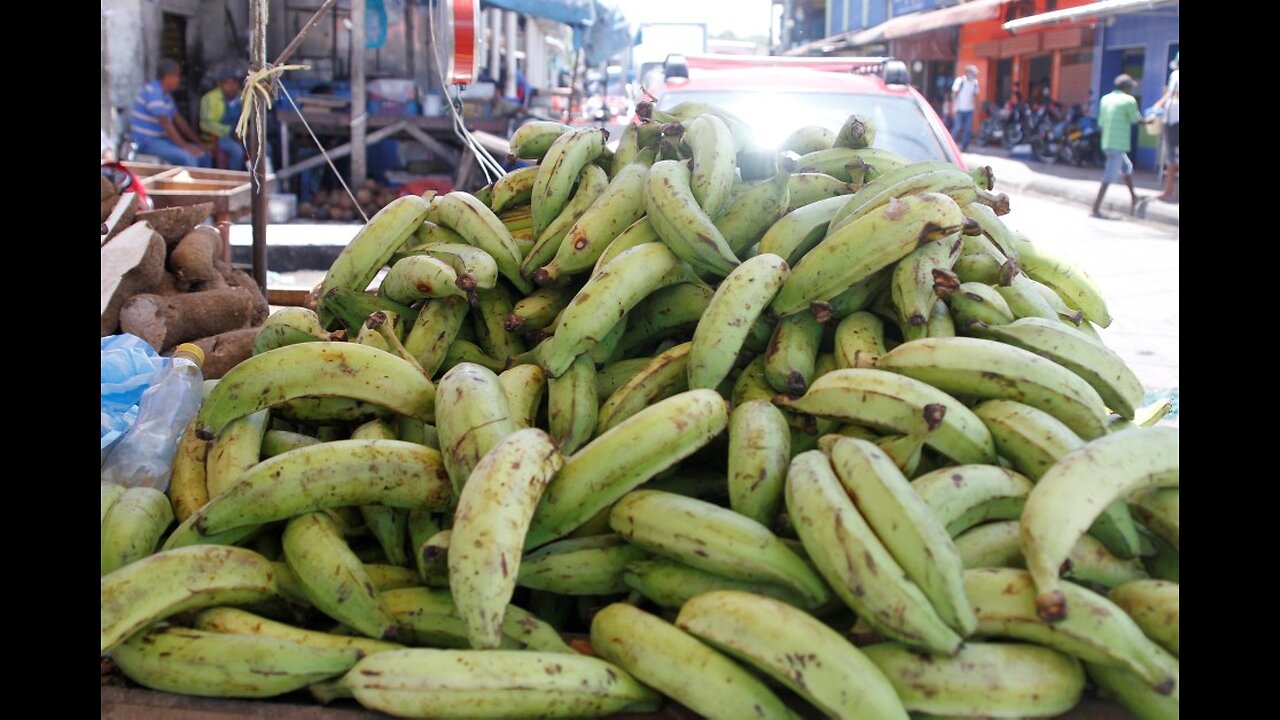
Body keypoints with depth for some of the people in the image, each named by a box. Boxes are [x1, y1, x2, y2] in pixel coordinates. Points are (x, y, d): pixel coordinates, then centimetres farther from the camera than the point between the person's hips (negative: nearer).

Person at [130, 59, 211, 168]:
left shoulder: (165, 94, 13)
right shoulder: (153, 92, -17)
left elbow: (178, 119, 17)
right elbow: (165, 122, -24)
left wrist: (197, 142, 9)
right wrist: (185, 146, -25)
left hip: (162, 138, 10)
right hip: (146, 141, -10)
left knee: (203, 157, 0)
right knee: (188, 158, -29)